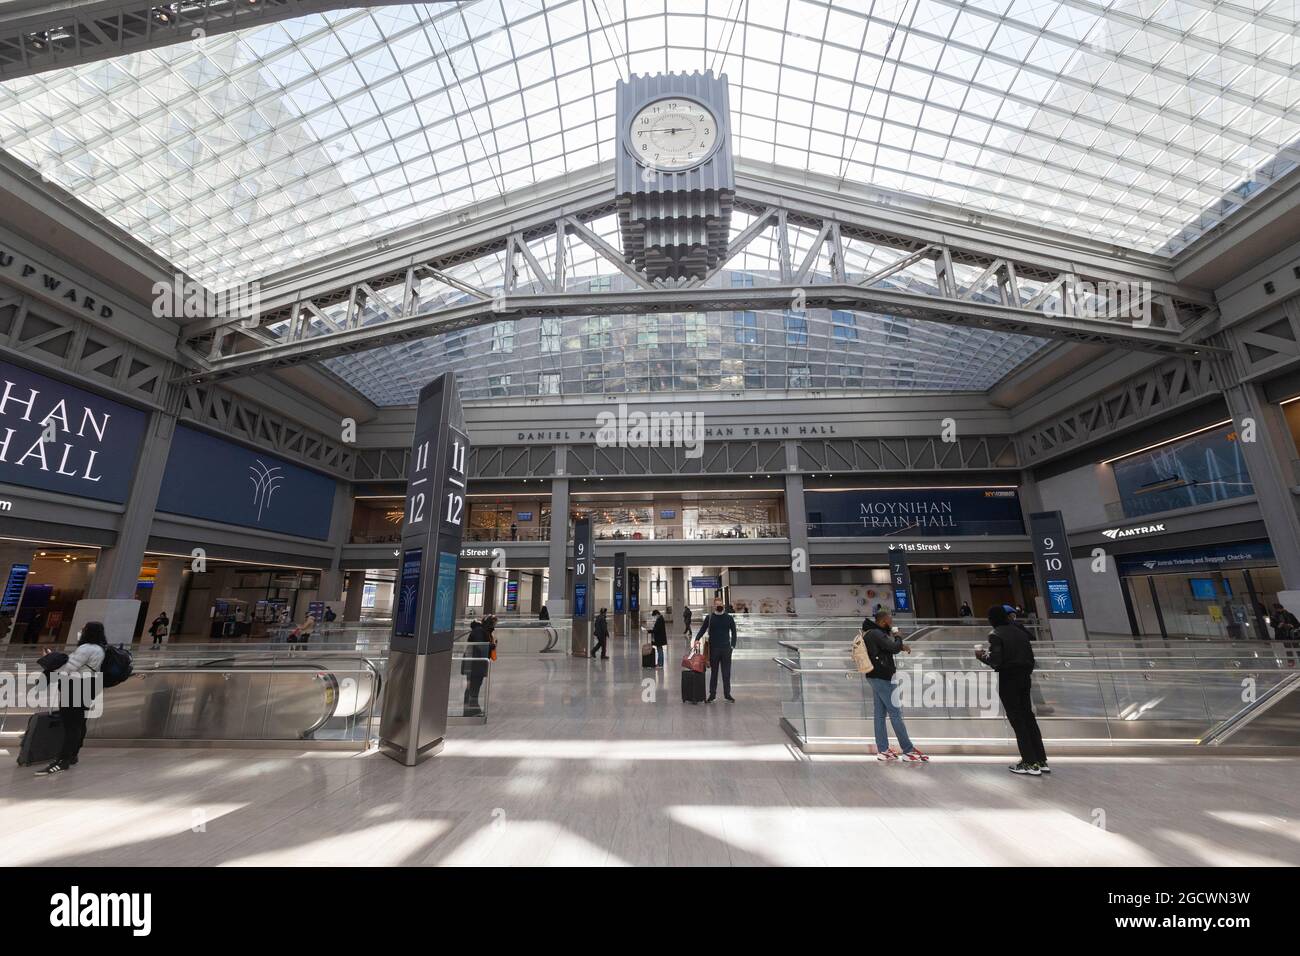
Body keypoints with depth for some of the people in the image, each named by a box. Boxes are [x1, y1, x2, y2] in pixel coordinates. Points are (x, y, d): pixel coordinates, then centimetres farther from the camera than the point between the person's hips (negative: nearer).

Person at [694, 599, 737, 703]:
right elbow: (702, 629, 2)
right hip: (713, 648, 0)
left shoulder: (729, 618, 3)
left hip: (726, 648, 0)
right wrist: (697, 639, -13)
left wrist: (733, 645, -1)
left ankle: (727, 694, 16)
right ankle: (712, 694, 16)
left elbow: (733, 632, 8)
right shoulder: (709, 617, 1)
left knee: (726, 673, 5)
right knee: (713, 672, 7)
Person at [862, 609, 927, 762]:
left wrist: (901, 646, 5)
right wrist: (899, 638, -1)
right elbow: (893, 647, -21)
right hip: (882, 678, -10)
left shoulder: (869, 633, 14)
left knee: (880, 714, 10)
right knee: (895, 713, -2)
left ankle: (883, 750, 13)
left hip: (874, 677, 10)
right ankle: (908, 750, 5)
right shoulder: (876, 634, -18)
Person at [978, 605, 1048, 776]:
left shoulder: (995, 634, -13)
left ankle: (1031, 763, 8)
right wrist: (1026, 673, 22)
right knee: (1028, 717, 15)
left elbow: (996, 662, -18)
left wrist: (982, 656, -1)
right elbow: (1030, 657, 11)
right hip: (1025, 678, 7)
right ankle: (1041, 761, 21)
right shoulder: (1020, 631, 8)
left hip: (1008, 680, -7)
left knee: (1017, 720, 3)